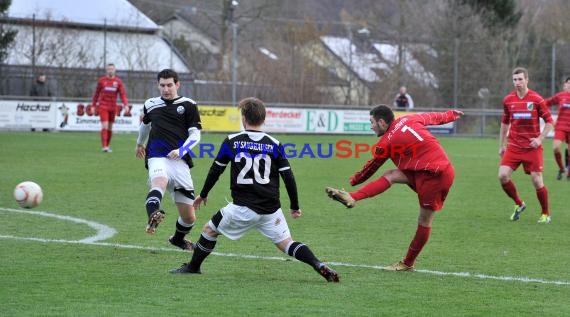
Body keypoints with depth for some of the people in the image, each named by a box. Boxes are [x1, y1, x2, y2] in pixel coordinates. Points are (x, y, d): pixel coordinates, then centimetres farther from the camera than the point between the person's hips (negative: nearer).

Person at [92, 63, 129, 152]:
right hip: (103, 106, -3)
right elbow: (96, 93, 8)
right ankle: (104, 146, -17)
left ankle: (107, 146, 21)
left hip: (113, 107, 3)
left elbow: (123, 94, -4)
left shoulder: (118, 81, 2)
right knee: (105, 126, -14)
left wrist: (126, 104, -19)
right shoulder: (101, 80, -1)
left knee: (110, 127, 10)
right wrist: (93, 105, 8)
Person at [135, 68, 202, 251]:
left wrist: (181, 150, -15)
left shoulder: (188, 105, 9)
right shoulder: (150, 105, 16)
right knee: (159, 181, -39)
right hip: (157, 157, 0)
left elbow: (195, 135, 3)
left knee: (189, 217, 5)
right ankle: (153, 217, -67)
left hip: (180, 161, 0)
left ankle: (178, 239, 37)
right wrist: (140, 143, 54)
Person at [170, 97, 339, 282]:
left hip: (243, 208, -2)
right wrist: (295, 207, 12)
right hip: (271, 210, 2)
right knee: (286, 243, 7)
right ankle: (319, 266, -12)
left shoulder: (231, 142, -2)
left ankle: (192, 267, 26)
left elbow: (215, 171, 5)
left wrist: (203, 195, 21)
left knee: (209, 230, 18)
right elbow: (288, 177, 0)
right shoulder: (274, 144, 2)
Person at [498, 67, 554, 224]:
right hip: (513, 146, 3)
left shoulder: (536, 99, -8)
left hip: (532, 147, -3)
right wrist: (502, 145, 16)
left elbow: (549, 122, -2)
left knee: (537, 180, -6)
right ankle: (519, 204, 11)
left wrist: (540, 139, -14)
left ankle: (545, 214, 13)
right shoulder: (508, 100, 3)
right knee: (503, 175, -12)